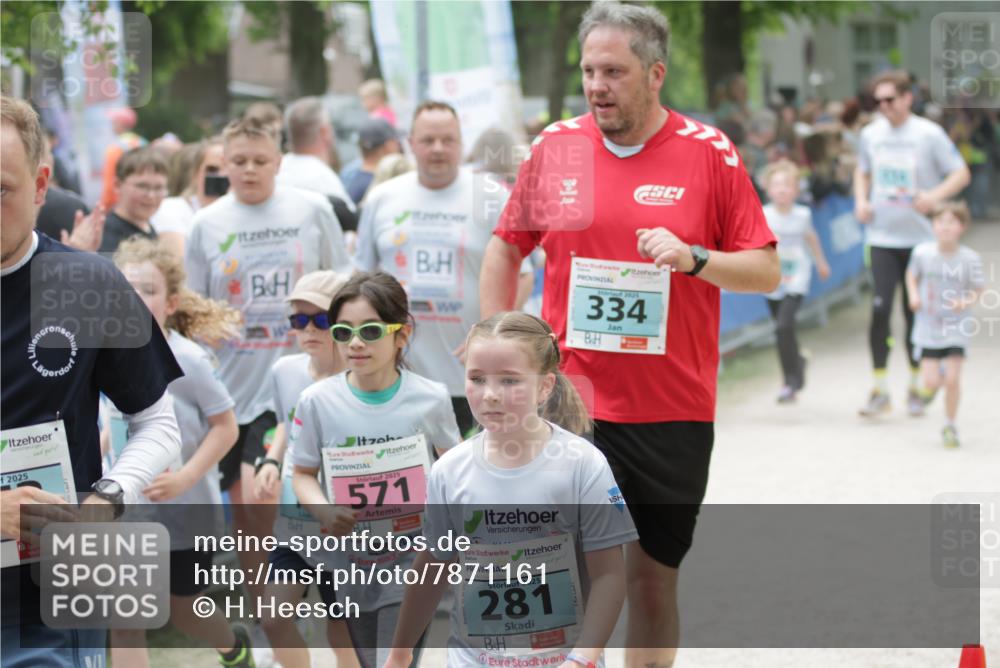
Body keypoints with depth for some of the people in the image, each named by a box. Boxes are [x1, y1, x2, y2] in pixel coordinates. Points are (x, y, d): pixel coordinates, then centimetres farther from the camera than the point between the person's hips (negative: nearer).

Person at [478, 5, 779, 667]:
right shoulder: (555, 147, 3)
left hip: (674, 410, -1)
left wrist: (692, 258, -19)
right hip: (569, 402, 1)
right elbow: (506, 248, 14)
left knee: (654, 574, 9)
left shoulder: (710, 153, -3)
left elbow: (766, 270, -2)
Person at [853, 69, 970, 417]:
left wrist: (935, 196, -20)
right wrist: (861, 200, 5)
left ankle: (916, 387, 21)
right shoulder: (871, 134, 6)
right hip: (881, 236, 2)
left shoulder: (929, 134, -6)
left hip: (920, 236, -2)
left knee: (915, 312, 4)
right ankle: (879, 391, -3)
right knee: (880, 309, -9)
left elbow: (961, 173, -3)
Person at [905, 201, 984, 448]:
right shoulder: (922, 252, -9)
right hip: (928, 328, 1)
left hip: (957, 328, -1)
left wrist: (965, 302, -21)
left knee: (952, 380, -6)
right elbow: (912, 274, 11)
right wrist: (913, 295, -6)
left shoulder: (970, 259, -12)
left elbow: (977, 290, -1)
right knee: (931, 382, -3)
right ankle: (931, 384, 36)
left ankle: (950, 426, 15)